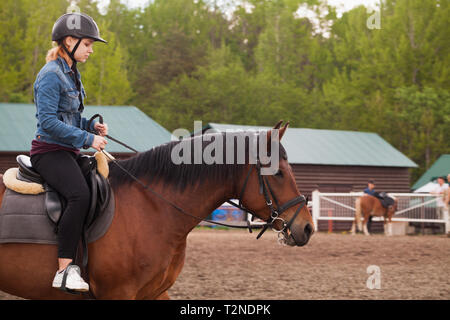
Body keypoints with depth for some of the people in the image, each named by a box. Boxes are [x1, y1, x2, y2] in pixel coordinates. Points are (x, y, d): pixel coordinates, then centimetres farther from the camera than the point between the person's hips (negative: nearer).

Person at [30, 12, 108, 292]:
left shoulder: (71, 74, 16)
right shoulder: (51, 75, -13)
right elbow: (49, 122, -21)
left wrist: (92, 126, 8)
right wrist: (87, 139, -21)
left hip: (69, 153, 10)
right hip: (49, 151, -10)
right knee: (81, 194, -32)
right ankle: (65, 270, -32)